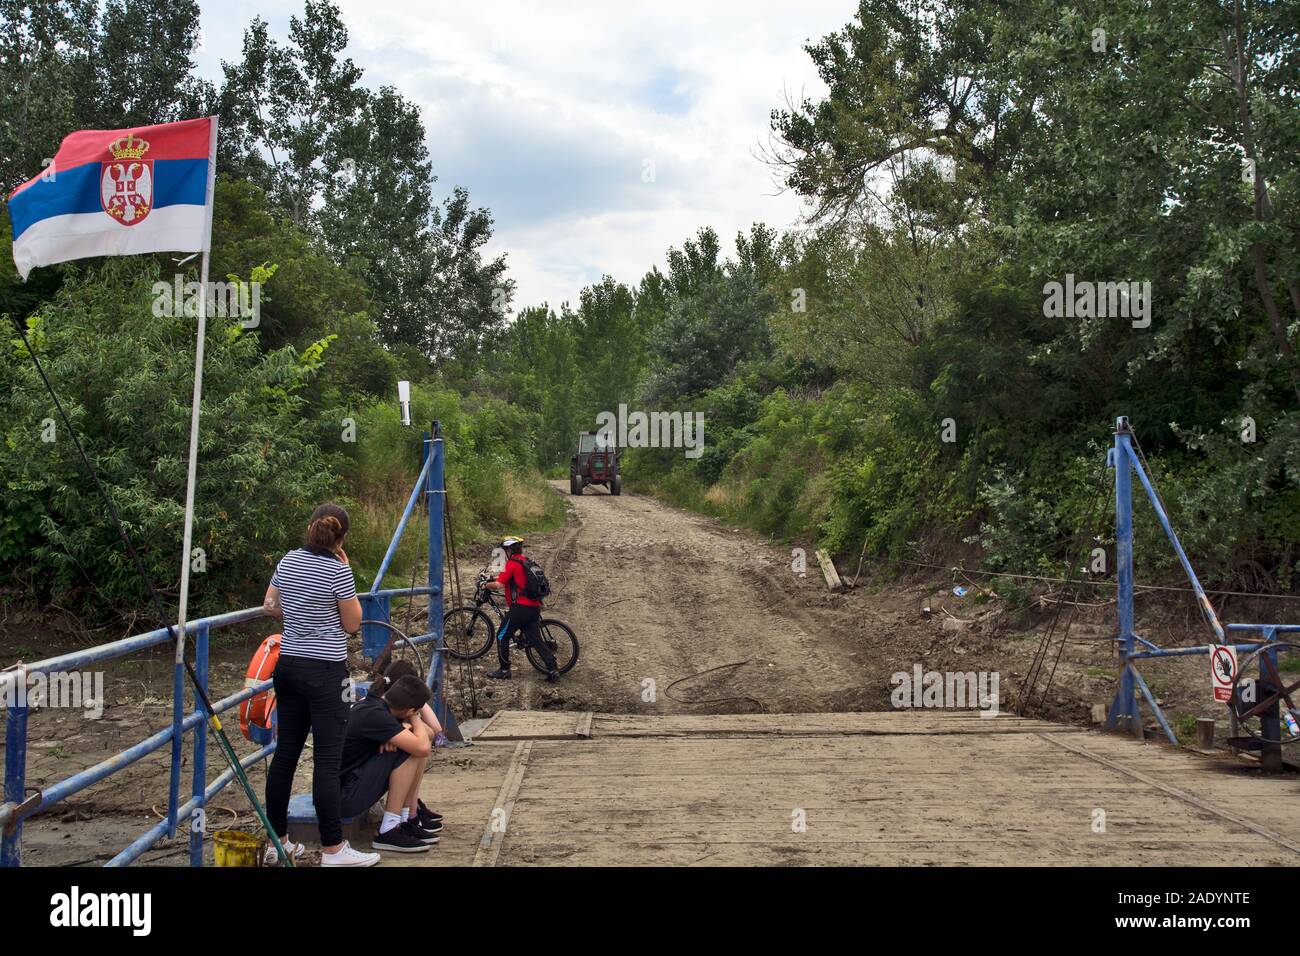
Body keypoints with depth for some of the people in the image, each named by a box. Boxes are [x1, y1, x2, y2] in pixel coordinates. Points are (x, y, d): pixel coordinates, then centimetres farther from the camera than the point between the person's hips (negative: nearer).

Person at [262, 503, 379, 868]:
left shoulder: (288, 561, 6)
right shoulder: (338, 570, -13)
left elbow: (269, 606, 19)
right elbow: (352, 623, -4)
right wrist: (346, 571, -1)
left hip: (288, 666, 7)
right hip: (326, 671, -7)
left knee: (285, 754, 11)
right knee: (327, 760, -4)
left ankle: (275, 841, 19)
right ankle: (333, 850, -1)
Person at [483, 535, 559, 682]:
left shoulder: (512, 564, -7)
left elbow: (499, 585, -14)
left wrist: (486, 585, 6)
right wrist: (493, 581, 30)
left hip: (520, 607, -8)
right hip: (534, 607, 8)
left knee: (502, 637, 7)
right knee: (535, 640, 8)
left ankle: (504, 670, 10)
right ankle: (553, 669, 0)